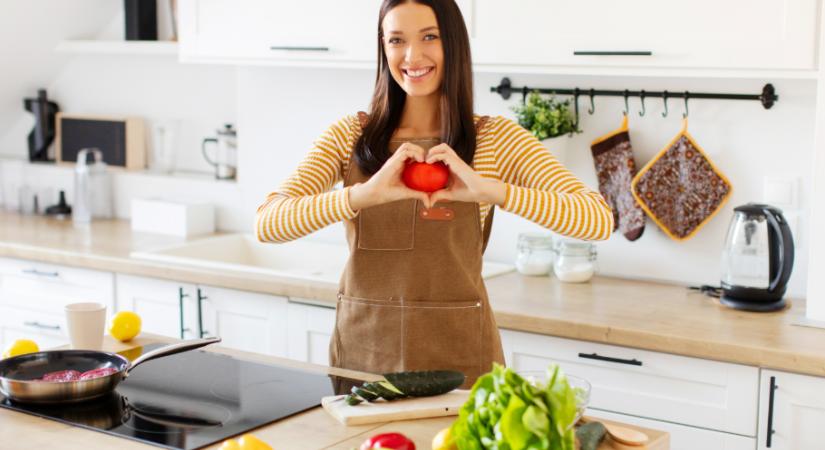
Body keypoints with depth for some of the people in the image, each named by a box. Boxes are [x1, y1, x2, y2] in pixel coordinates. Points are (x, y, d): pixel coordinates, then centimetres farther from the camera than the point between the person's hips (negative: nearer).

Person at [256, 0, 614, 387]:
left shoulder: (496, 138, -3)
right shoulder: (350, 136, 2)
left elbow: (599, 220, -15)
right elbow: (268, 223, -11)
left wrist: (491, 190, -29)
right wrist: (365, 194, -28)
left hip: (456, 355, -1)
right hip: (361, 351, 2)